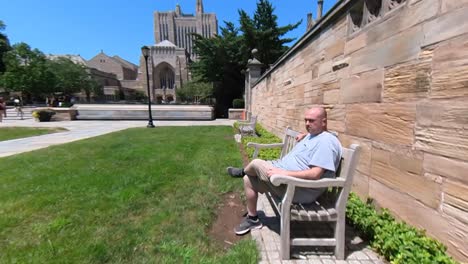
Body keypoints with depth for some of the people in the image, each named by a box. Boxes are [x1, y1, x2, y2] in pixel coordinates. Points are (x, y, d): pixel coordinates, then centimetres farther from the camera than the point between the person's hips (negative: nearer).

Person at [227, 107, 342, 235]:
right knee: (248, 179, 8)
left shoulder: (326, 141, -18)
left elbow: (315, 174, -29)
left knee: (256, 163, -12)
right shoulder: (312, 135, 13)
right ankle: (252, 219, 21)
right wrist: (304, 135, 24)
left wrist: (284, 173, -28)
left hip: (298, 190, -11)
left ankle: (242, 171, 26)